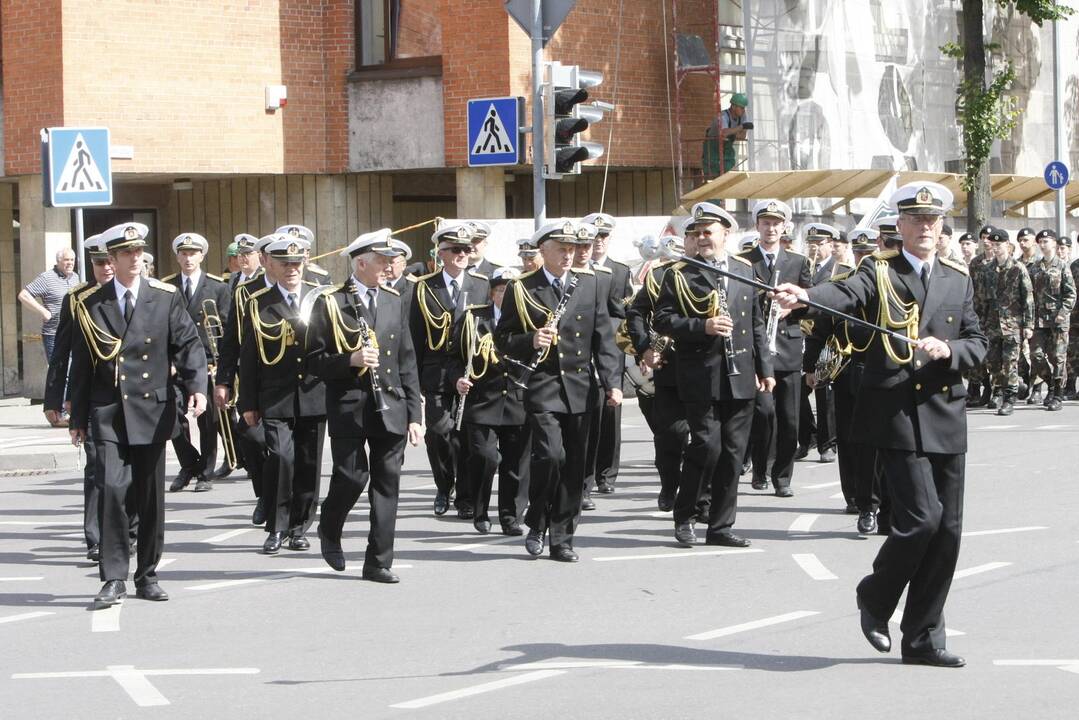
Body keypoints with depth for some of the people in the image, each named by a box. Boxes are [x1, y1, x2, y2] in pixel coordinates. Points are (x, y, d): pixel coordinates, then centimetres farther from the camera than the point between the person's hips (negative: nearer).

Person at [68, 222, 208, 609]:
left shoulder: (165, 298, 4)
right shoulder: (90, 304, 3)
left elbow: (188, 344, 2)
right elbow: (82, 363, 7)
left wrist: (196, 386, -16)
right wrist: (79, 418, 7)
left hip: (152, 410, 1)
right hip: (108, 413, -1)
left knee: (151, 497, 7)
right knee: (112, 489, -14)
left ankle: (147, 575, 20)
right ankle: (113, 579, -8)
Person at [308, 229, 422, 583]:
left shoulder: (394, 301, 12)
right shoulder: (330, 304, -1)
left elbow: (407, 361, 12)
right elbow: (315, 360, -1)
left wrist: (413, 414, 7)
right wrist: (351, 360, -19)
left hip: (390, 408, 4)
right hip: (348, 406, -4)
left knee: (387, 482, 1)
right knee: (352, 476, -8)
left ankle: (379, 561, 6)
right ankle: (329, 530, 22)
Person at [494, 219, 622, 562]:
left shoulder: (589, 284, 9)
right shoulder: (521, 289, 1)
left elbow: (603, 337, 8)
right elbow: (502, 340, 4)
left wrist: (612, 382, 0)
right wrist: (531, 341, -16)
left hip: (580, 388, 3)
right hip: (542, 387, -3)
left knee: (574, 465, 4)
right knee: (551, 455, -18)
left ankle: (562, 539, 13)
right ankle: (536, 524, 4)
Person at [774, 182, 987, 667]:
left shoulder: (959, 280, 14)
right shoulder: (879, 271, 1)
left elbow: (978, 345, 11)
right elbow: (844, 295, -20)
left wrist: (947, 349, -11)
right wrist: (804, 297, -41)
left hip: (945, 414, 5)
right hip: (896, 413, -5)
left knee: (947, 529, 4)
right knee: (921, 517, -16)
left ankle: (923, 638, 13)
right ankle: (875, 598, 11)